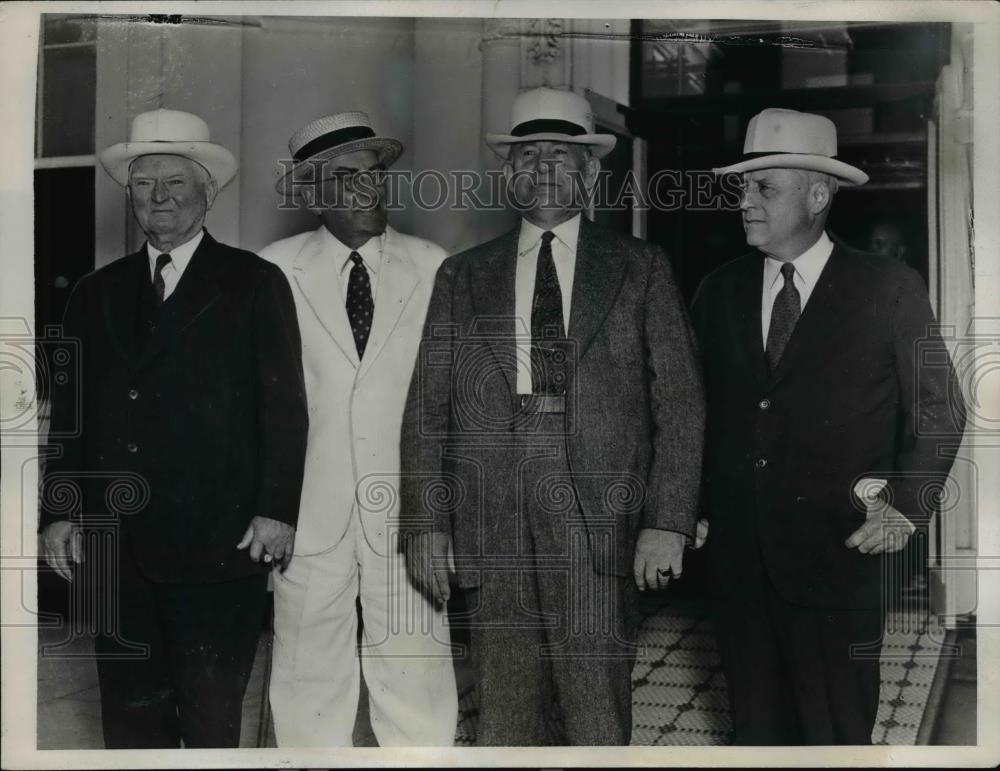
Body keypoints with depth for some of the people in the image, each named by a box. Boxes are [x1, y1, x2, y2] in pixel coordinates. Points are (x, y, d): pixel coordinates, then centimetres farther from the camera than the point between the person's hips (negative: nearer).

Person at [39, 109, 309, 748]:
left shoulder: (255, 283, 2)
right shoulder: (97, 293, 14)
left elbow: (285, 407, -2)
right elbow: (70, 413, 14)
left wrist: (277, 510, -9)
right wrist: (59, 513, 7)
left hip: (219, 548, -4)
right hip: (116, 547, 4)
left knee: (213, 721, 4)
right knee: (131, 718, 10)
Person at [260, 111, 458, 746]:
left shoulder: (434, 270, 1)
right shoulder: (273, 271, 0)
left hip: (407, 511, 0)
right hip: (309, 511, 0)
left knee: (417, 683, 4)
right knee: (310, 680, 8)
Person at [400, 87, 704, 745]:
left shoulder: (641, 269, 9)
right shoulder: (462, 278, 14)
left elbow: (680, 405, 4)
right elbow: (427, 412, 11)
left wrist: (667, 523, -6)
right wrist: (426, 525, 3)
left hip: (600, 526, -2)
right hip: (493, 535, 2)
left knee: (597, 728, -3)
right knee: (505, 724, 4)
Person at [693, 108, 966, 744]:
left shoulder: (890, 290, -4)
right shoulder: (719, 292, 7)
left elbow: (940, 412, 3)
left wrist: (905, 505, -5)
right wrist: (691, 509, 7)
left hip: (838, 556, -3)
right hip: (737, 556, 3)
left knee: (836, 736, 6)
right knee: (755, 728, 13)